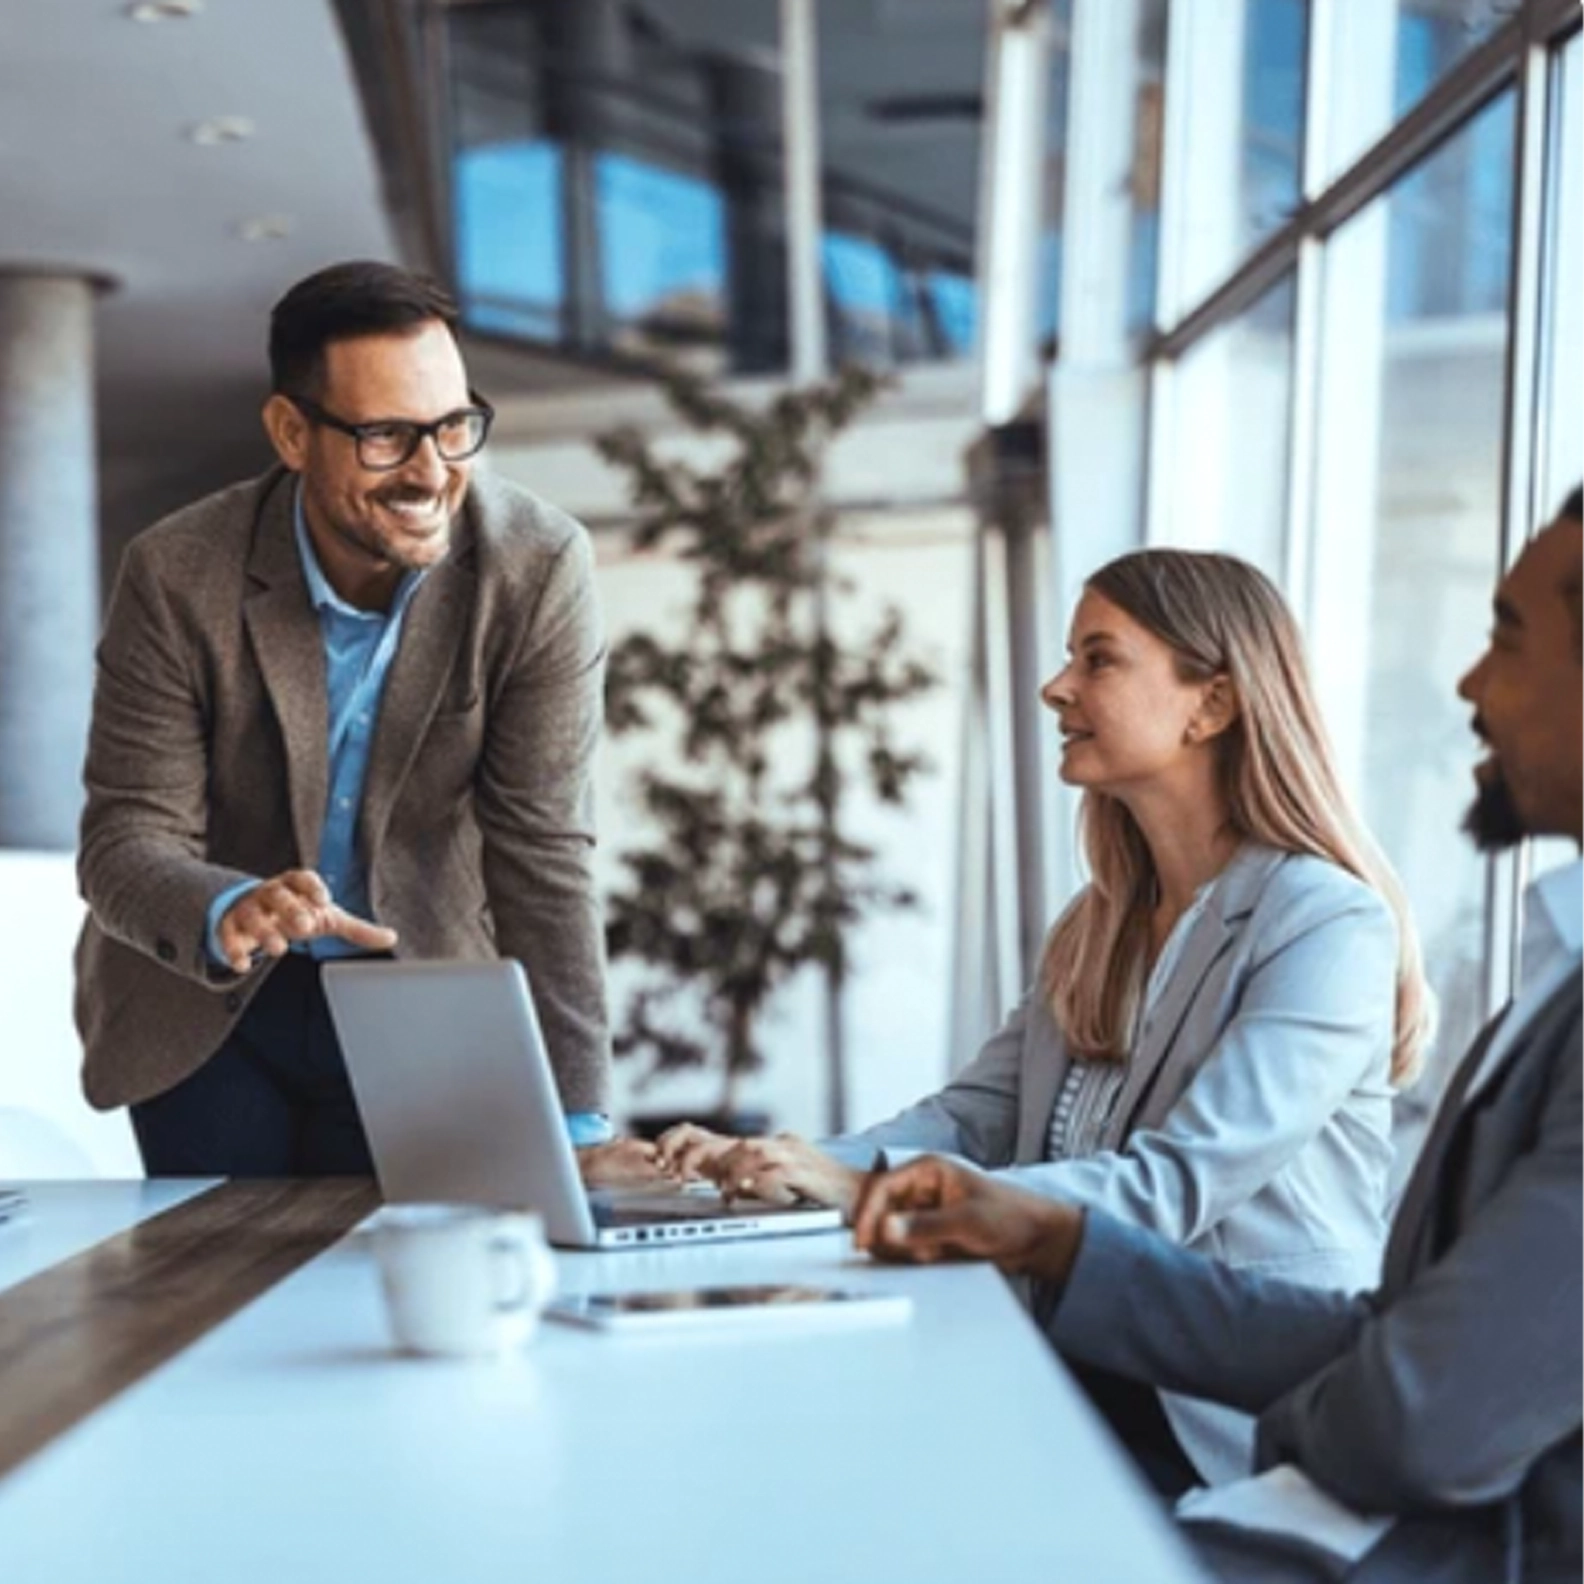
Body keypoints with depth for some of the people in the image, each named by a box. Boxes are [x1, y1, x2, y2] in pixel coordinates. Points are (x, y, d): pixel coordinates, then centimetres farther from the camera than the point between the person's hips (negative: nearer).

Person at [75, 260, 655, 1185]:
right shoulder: (178, 577, -19)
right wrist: (226, 912, -42)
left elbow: (543, 854, -19)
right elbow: (125, 840, -18)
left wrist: (578, 1125, -23)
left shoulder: (541, 568, -19)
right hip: (203, 1004, 0)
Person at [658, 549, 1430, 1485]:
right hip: (1086, 1376, 7)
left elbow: (1173, 1190, -21)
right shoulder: (1106, 925, 15)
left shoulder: (1330, 925, -11)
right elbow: (976, 1119, 9)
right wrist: (779, 1167, -9)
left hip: (1240, 1423, -6)